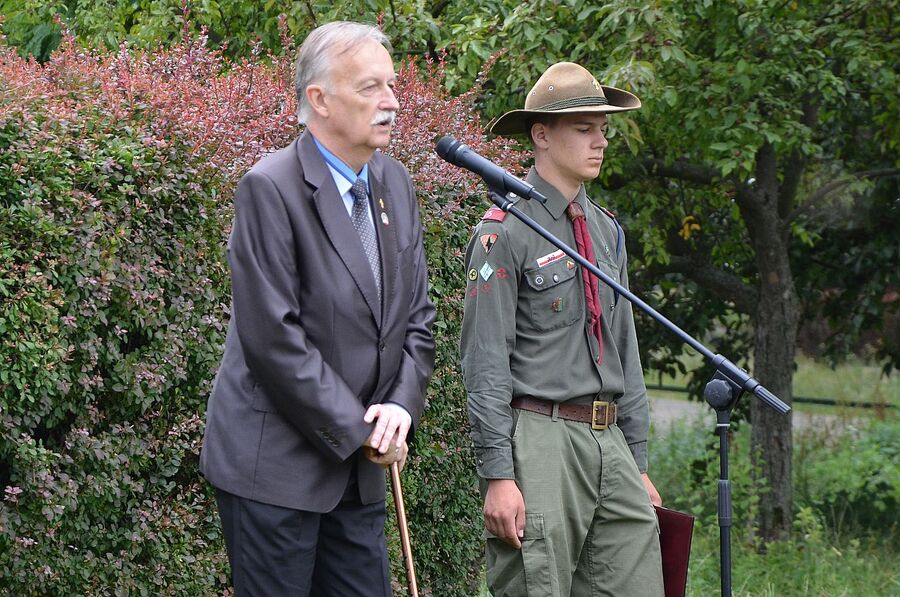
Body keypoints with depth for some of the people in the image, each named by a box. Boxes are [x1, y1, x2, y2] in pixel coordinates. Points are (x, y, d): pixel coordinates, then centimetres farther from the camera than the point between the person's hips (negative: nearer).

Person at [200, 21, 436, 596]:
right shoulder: (271, 188, -14)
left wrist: (401, 405, -5)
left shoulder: (395, 184, 10)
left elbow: (417, 318, 13)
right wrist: (356, 432, -14)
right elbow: (274, 338, -18)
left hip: (359, 466, 7)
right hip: (275, 462, -7)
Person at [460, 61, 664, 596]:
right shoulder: (505, 232, -6)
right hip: (541, 439, -7)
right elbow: (485, 361, -10)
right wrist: (497, 475, -16)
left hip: (611, 442, 7)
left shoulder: (607, 230, 17)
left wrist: (638, 464, 18)